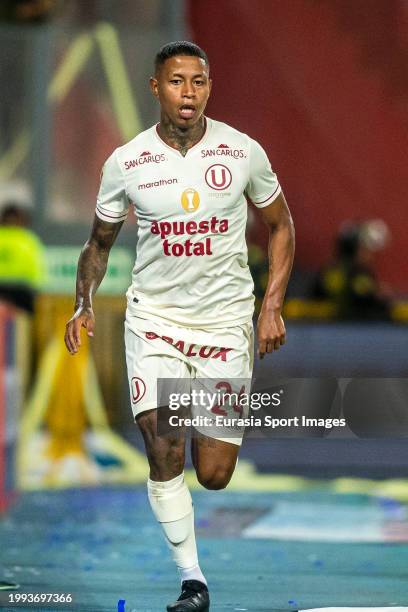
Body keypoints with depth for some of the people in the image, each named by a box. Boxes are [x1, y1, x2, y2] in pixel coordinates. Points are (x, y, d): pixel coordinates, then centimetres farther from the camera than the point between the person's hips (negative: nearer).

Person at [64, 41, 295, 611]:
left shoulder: (243, 152, -6)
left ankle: (212, 428, 38)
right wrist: (84, 305, -7)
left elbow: (280, 225, 8)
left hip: (226, 320, 0)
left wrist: (273, 306, -2)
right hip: (154, 314, 0)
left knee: (213, 475, 1)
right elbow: (99, 243, 9)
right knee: (163, 453, -14)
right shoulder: (125, 163, -5)